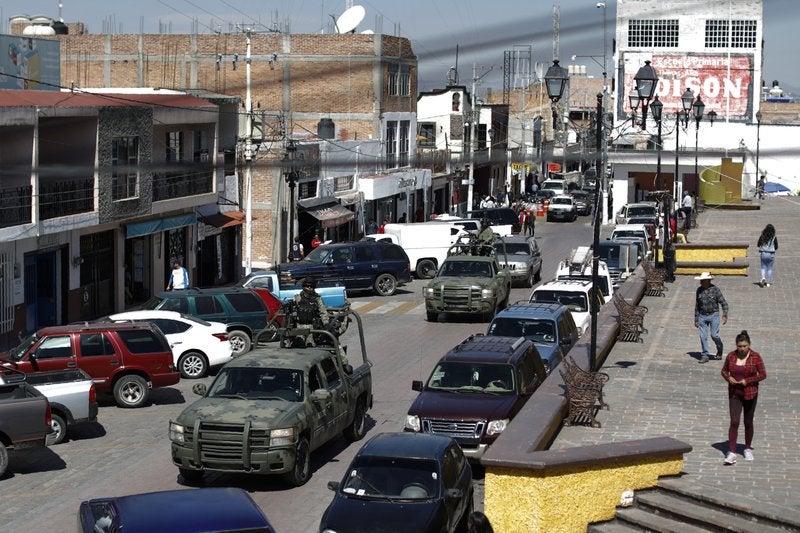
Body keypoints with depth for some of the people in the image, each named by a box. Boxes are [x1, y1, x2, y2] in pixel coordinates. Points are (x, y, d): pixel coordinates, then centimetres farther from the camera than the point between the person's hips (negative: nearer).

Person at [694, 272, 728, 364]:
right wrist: (696, 319, 12)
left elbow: (723, 303, -6)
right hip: (702, 316, 3)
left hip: (713, 315, -3)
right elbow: (697, 305, 12)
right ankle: (704, 356, 5)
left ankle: (720, 349, 23)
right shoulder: (699, 290, 4)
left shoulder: (715, 289, -7)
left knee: (714, 335, -5)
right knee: (703, 336, -2)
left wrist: (725, 315, -19)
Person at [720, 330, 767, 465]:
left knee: (748, 422, 11)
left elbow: (763, 374, -6)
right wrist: (728, 378, -13)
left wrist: (747, 381, -17)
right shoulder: (731, 356, -3)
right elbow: (724, 371, 9)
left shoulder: (755, 357, -9)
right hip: (734, 393, 1)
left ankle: (748, 449, 29)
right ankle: (731, 453, -11)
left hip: (750, 393, -1)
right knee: (734, 422, -9)